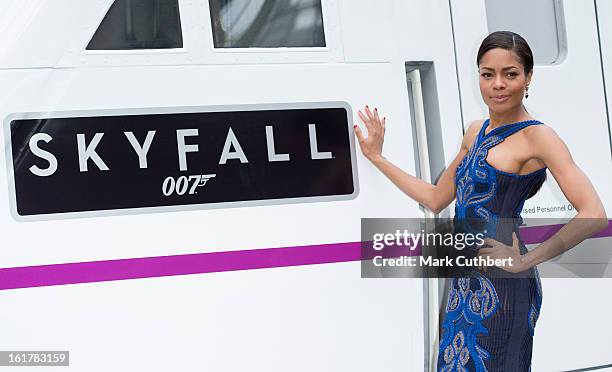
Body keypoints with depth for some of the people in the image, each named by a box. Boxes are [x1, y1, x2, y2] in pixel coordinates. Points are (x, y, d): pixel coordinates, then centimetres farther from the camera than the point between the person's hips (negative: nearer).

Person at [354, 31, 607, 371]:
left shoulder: (537, 137, -11)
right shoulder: (477, 132, 13)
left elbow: (594, 216, -20)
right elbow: (436, 199, 22)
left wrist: (526, 261, -18)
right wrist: (377, 157, 23)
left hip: (501, 287, -7)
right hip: (466, 281, 7)